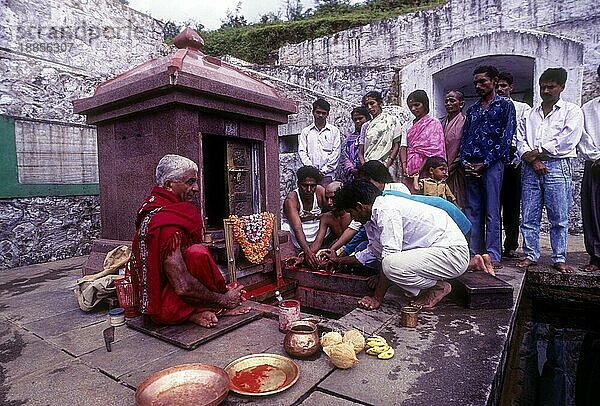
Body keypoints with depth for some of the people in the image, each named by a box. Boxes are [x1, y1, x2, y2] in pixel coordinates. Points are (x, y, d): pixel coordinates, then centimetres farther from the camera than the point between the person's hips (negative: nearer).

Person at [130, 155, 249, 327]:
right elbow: (182, 287, -29)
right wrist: (223, 299, -14)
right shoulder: (166, 222, -25)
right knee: (198, 253, -24)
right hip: (166, 309, -10)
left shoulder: (154, 207, 6)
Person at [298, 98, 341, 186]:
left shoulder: (334, 131, 11)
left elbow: (335, 153, 3)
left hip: (327, 176, -1)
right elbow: (302, 151, 6)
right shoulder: (305, 131, 14)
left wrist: (324, 171, -6)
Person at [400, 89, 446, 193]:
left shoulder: (433, 123, 1)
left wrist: (421, 170, -14)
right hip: (410, 173, 5)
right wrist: (404, 167, -5)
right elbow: (403, 147, 10)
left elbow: (433, 151, -7)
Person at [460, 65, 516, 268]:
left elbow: (506, 137, -4)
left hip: (492, 164, -5)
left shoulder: (505, 105, 5)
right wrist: (465, 162, 1)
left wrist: (486, 162, -11)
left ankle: (493, 256, -1)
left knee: (491, 211, -5)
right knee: (472, 210, 4)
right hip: (471, 166, 5)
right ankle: (474, 253, 10)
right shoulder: (472, 109, 21)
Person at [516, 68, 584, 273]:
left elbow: (566, 142, -6)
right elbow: (520, 140, 8)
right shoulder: (530, 115, 20)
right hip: (530, 168, 3)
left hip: (558, 166, -3)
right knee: (529, 217, 3)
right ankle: (530, 255, 12)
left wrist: (536, 152, -6)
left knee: (559, 218, 0)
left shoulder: (572, 112, 9)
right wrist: (533, 160, -8)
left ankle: (559, 259, 8)